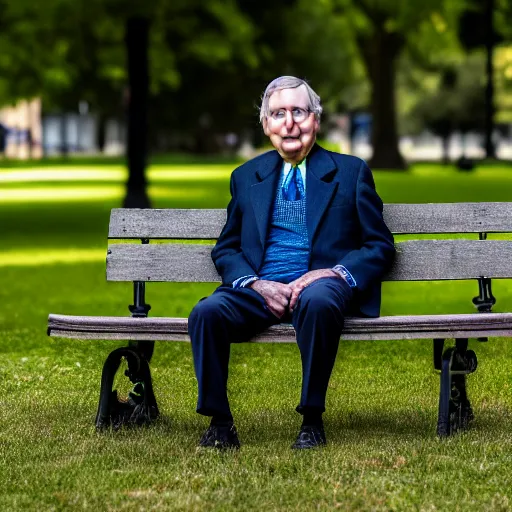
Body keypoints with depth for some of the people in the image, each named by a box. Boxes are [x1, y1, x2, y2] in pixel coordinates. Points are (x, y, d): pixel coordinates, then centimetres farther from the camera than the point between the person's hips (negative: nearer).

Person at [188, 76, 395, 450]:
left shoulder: (350, 172, 13)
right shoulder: (246, 177, 21)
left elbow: (380, 245, 8)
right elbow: (226, 249, 18)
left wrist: (335, 273, -12)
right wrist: (257, 284, -5)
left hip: (321, 284, -2)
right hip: (259, 290, 3)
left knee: (318, 302, -39)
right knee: (206, 313, -29)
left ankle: (312, 420, -28)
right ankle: (220, 423, -19)